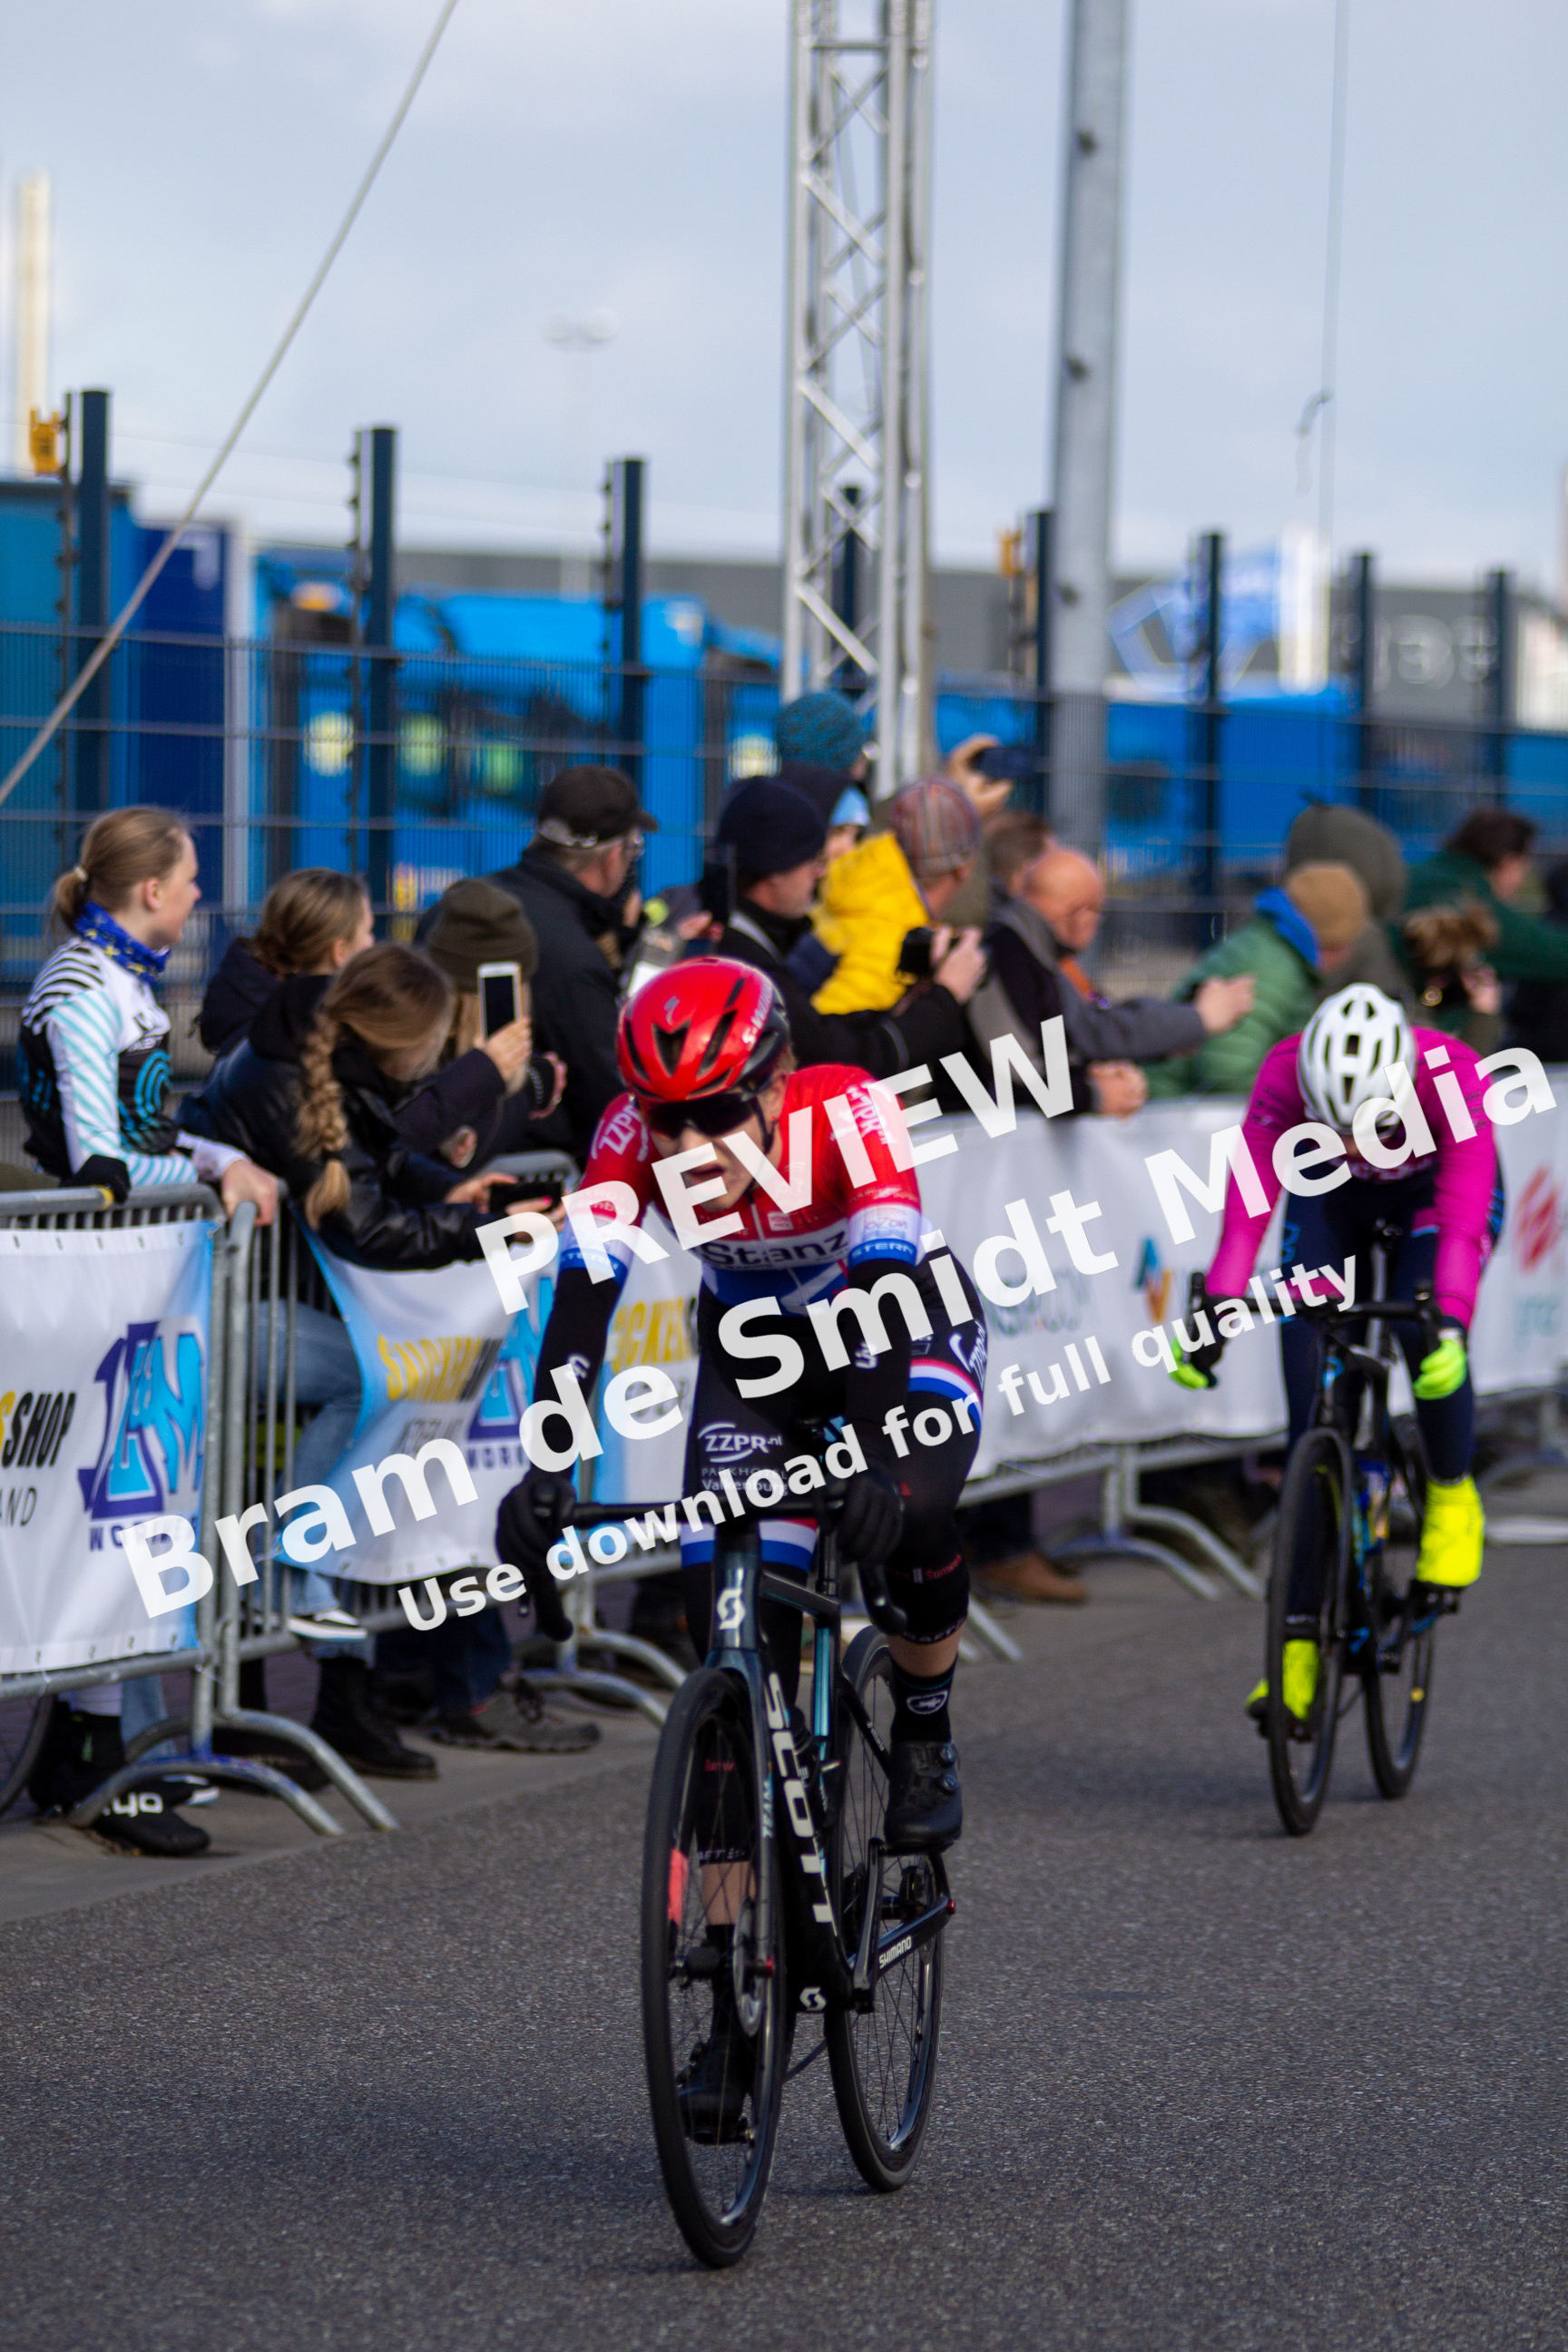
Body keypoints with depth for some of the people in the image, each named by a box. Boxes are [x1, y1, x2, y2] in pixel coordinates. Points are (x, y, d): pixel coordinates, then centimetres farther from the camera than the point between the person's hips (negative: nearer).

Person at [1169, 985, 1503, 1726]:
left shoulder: (1452, 1077, -38)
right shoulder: (1285, 1078, -35)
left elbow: (1462, 1220, -44)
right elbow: (1248, 1206, -39)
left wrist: (1451, 1323, -58)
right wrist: (1216, 1312, -52)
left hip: (1435, 1188, -2)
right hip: (1332, 1197, 2)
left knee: (1425, 1333, -31)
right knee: (1313, 1399, -9)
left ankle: (1452, 1496, -1)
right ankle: (1302, 1636, -6)